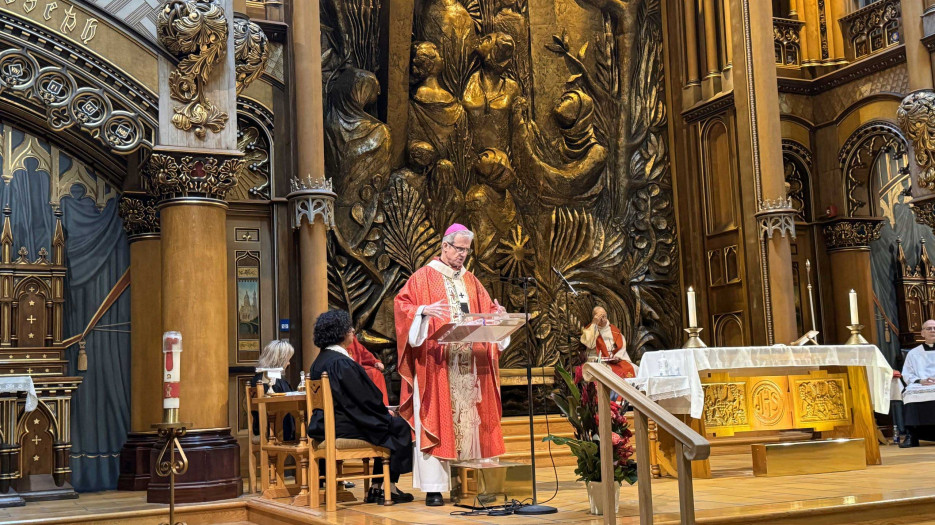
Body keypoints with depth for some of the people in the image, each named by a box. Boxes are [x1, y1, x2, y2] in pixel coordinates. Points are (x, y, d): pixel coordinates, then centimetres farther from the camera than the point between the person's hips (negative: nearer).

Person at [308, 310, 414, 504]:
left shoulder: (319, 362, 10)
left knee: (386, 423, 23)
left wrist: (382, 410, 19)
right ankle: (390, 487, 8)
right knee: (399, 426, 6)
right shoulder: (342, 363, -20)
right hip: (343, 428, -9)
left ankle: (376, 488, 19)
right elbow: (365, 398, -16)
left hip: (325, 426, 10)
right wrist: (385, 412, 3)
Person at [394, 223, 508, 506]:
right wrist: (424, 310, -24)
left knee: (469, 419, 3)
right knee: (436, 419, -7)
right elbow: (401, 304, -6)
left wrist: (497, 313, -2)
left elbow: (485, 310, 20)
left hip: (469, 364, 5)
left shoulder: (470, 281, 18)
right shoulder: (424, 277, 2)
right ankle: (433, 487, -6)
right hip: (436, 362, -5)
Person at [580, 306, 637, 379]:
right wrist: (594, 324, -10)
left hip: (616, 360, 4)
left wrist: (617, 356, -7)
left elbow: (622, 345, 13)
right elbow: (590, 344, -13)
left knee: (633, 369, -19)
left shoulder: (613, 329, 19)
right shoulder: (589, 329, 6)